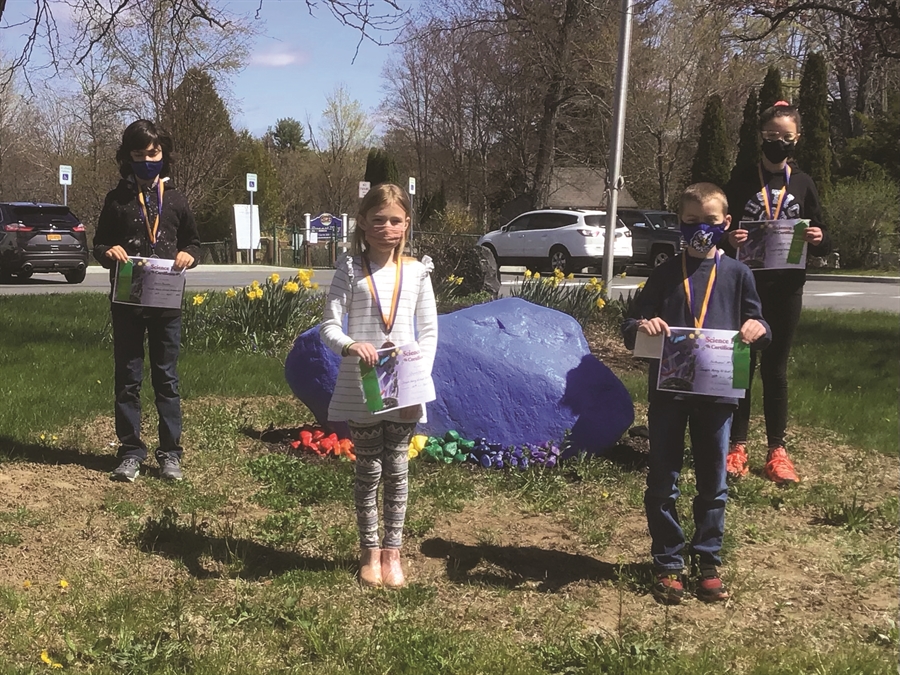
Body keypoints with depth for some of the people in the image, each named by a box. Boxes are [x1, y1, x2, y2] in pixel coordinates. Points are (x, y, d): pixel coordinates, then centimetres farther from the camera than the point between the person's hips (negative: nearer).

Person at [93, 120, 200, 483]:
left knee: (167, 378, 5)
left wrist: (188, 255, -8)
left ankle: (170, 453, 11)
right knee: (128, 378, 5)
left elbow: (193, 241, 15)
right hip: (127, 302, 0)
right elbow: (98, 244, 10)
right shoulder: (117, 199, 4)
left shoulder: (175, 200, 6)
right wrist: (108, 252, -13)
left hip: (166, 302, 0)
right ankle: (130, 451, 13)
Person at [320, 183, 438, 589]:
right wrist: (350, 345, -29)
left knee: (396, 471, 9)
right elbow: (329, 327, -7)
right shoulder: (350, 269, -3)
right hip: (360, 390, -1)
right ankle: (370, 552, 23)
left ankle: (392, 551, 21)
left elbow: (429, 332, 4)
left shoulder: (415, 272, 2)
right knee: (368, 472, 9)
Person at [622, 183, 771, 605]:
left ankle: (708, 561, 24)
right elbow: (630, 330, 4)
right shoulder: (666, 274, 4)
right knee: (662, 484, 5)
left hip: (717, 392, 1)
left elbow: (757, 327, 10)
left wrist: (757, 329, -14)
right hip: (667, 391, 0)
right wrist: (642, 326, -19)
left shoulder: (737, 274, 5)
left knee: (713, 485, 10)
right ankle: (668, 565, 18)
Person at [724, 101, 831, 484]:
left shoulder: (803, 185, 6)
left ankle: (777, 450, 13)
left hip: (786, 288, 1)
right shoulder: (741, 183, 2)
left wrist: (819, 240, -13)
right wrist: (729, 240, -18)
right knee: (742, 364, 2)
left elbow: (821, 245, 10)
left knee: (776, 368, 6)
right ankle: (737, 446, 9)